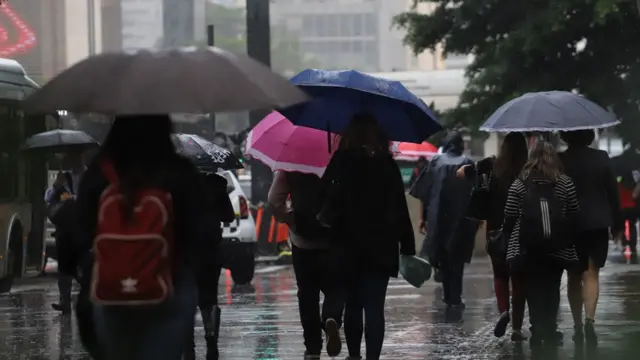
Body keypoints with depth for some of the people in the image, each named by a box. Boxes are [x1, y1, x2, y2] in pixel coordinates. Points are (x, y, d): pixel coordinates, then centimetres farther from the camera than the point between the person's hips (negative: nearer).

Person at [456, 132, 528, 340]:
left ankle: (503, 311, -10)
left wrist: (481, 171, 10)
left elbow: (460, 173, -6)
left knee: (500, 275, 16)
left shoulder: (492, 166, -6)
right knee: (518, 279, 9)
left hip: (496, 231, 0)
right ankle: (517, 328, 5)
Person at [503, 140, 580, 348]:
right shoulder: (565, 183, 1)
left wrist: (507, 237, 9)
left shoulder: (519, 184, -3)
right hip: (558, 247, 1)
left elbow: (510, 217, -3)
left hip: (527, 248, -1)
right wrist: (571, 240, 11)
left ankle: (538, 331, -2)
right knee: (552, 290, 11)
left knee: (533, 290, 6)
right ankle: (549, 331, 6)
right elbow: (574, 214, 2)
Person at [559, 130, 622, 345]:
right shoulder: (602, 158, -2)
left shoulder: (559, 161, -6)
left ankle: (578, 326, 14)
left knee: (574, 276, 12)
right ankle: (589, 319, -22)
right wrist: (617, 224, 10)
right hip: (597, 224, 0)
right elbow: (613, 192, 2)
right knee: (591, 274, 0)